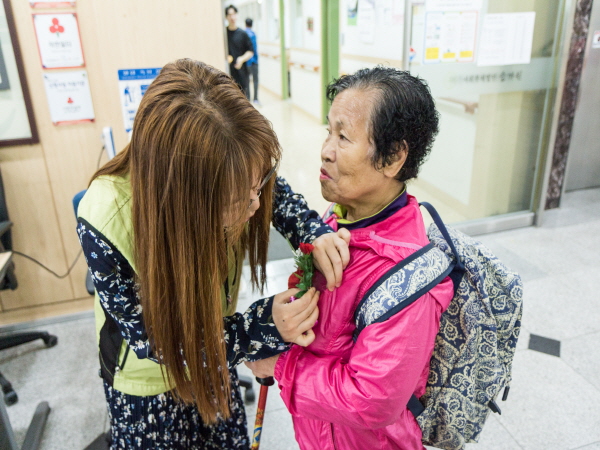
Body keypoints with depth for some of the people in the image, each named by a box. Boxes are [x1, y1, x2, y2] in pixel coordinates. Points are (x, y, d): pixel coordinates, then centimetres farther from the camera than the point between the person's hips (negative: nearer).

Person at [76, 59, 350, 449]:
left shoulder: (228, 174, -29)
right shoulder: (106, 222, -38)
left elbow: (278, 195, -5)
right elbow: (154, 340, -27)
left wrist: (315, 234, -26)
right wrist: (263, 328, -37)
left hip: (214, 356, 4)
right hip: (150, 379, -3)